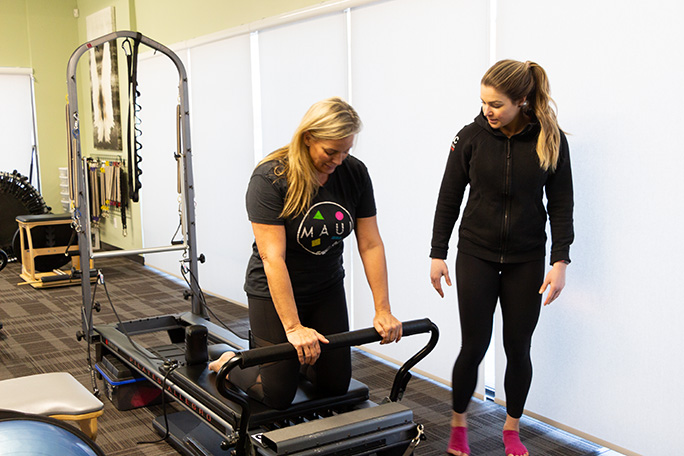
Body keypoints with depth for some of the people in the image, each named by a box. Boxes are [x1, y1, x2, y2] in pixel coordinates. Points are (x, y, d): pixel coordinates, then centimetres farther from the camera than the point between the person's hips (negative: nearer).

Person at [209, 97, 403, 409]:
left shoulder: (354, 173, -9)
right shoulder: (270, 179, -25)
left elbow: (370, 244, -7)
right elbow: (272, 258, -29)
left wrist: (383, 310, -11)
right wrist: (293, 327, -33)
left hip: (327, 289, 5)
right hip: (275, 292, -5)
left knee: (335, 385, 10)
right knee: (278, 395, 1)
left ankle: (295, 358, 39)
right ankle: (229, 365, 30)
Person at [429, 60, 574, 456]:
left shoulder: (551, 140, -5)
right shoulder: (472, 136, -5)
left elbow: (561, 204, -1)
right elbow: (449, 198, 2)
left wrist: (560, 261, -7)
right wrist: (438, 254, 2)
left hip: (526, 260, 1)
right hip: (476, 256, 0)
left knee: (518, 349, 8)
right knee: (474, 346, 2)